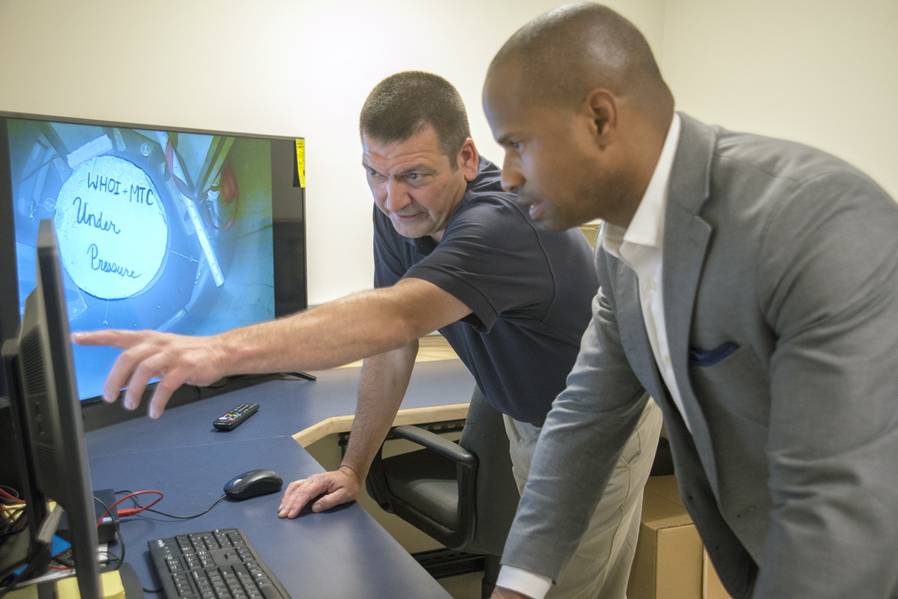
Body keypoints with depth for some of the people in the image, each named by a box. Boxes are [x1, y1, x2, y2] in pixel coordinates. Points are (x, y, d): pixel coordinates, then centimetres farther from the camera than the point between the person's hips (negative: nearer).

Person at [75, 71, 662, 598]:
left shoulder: (502, 224, -37)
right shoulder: (400, 211, -12)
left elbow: (396, 318, -54)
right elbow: (392, 341, -7)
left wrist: (222, 349, -67)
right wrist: (353, 469, -11)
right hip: (524, 420, 7)